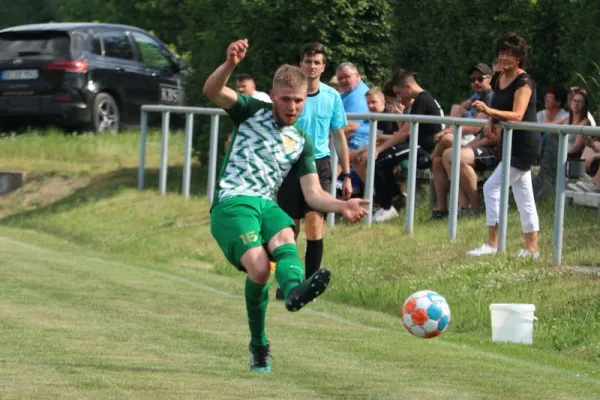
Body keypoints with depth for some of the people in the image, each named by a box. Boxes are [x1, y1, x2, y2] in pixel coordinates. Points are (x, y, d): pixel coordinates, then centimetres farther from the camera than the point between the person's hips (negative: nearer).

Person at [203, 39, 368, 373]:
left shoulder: (301, 142, 19)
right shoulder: (253, 112, 8)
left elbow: (313, 193, 13)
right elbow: (212, 91, -9)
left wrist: (341, 205, -8)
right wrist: (231, 64, -29)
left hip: (266, 205, 3)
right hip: (231, 203, -3)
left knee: (284, 236, -34)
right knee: (259, 267, -29)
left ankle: (295, 290, -66)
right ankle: (259, 345, -16)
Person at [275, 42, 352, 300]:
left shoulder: (332, 97, 3)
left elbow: (339, 137, 11)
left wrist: (346, 175, 11)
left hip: (319, 164, 1)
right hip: (290, 163, -1)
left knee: (314, 221, -14)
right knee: (290, 228, 4)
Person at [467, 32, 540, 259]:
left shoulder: (523, 82, -17)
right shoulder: (498, 79, 8)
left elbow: (517, 115, -28)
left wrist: (490, 111, -41)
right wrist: (490, 122, -2)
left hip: (524, 145, -9)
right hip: (510, 143, 9)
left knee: (492, 188, -13)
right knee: (524, 196, 12)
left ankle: (492, 244, -8)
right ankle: (532, 248, 17)